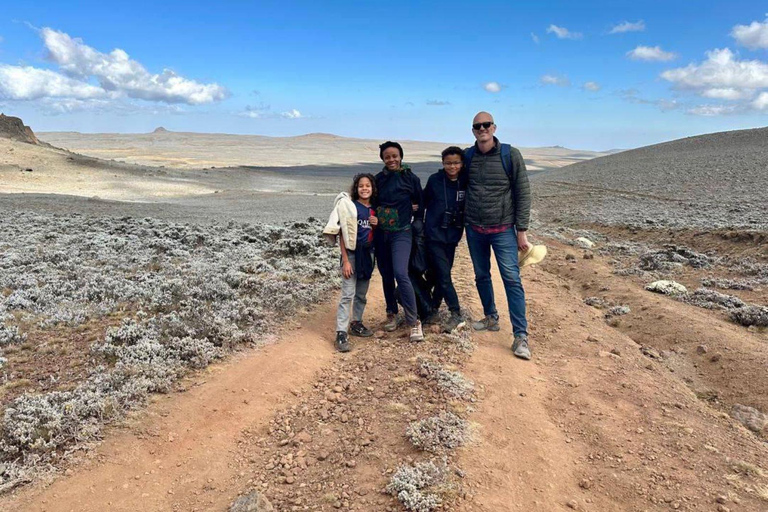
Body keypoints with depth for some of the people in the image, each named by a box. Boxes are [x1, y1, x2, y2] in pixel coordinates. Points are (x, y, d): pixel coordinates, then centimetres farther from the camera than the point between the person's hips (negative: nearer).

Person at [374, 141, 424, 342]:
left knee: (401, 274, -19)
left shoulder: (411, 178, -4)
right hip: (381, 233, 4)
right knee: (386, 276, 11)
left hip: (401, 233, -4)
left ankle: (414, 322, -10)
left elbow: (420, 204, 5)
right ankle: (392, 314, 29)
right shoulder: (379, 179, 6)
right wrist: (375, 217, 3)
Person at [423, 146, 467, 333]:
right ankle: (456, 313, -1)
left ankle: (432, 309, 25)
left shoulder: (465, 182, -1)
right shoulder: (434, 180, -6)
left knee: (442, 275, 10)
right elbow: (424, 201, 6)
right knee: (443, 275, -8)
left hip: (452, 235, 3)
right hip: (434, 234, -3)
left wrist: (463, 226, -1)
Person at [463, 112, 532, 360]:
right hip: (474, 229, 4)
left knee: (512, 279, -9)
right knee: (481, 276, 14)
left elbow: (523, 194, -6)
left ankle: (521, 336, -6)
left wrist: (521, 230, -8)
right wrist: (463, 220, 9)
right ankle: (491, 318, 32)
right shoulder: (467, 156, 3)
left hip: (503, 229, -4)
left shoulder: (510, 155, -7)